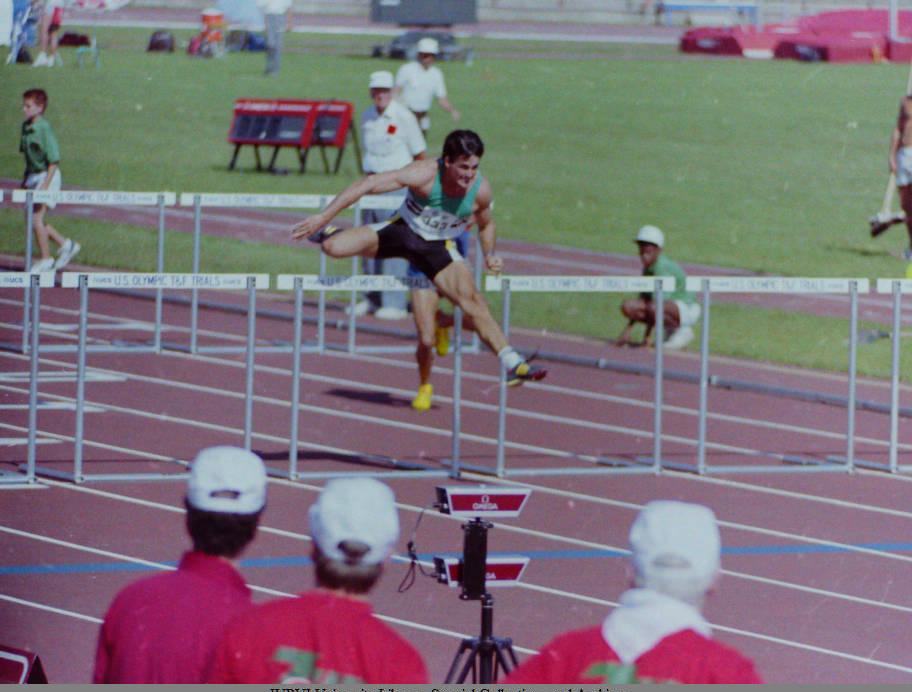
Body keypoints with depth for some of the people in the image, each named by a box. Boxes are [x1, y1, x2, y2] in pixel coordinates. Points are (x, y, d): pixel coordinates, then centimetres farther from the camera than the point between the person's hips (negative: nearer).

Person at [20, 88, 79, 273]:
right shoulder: (26, 127, 6)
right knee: (33, 218, 10)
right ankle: (66, 245, 24)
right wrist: (25, 180, 20)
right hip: (33, 175, 9)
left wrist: (45, 185, -23)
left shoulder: (44, 129, -19)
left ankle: (46, 259, 5)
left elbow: (54, 160, -19)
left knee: (36, 218, -7)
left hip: (46, 175, -9)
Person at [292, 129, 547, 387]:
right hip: (402, 231, -1)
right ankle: (326, 232, 23)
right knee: (333, 246, -19)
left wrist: (489, 255, -10)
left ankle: (513, 364, -20)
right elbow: (366, 185, -29)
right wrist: (323, 217, -31)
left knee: (472, 299, -20)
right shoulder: (425, 174, -30)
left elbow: (486, 224, 8)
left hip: (438, 248, 1)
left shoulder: (480, 190, -18)